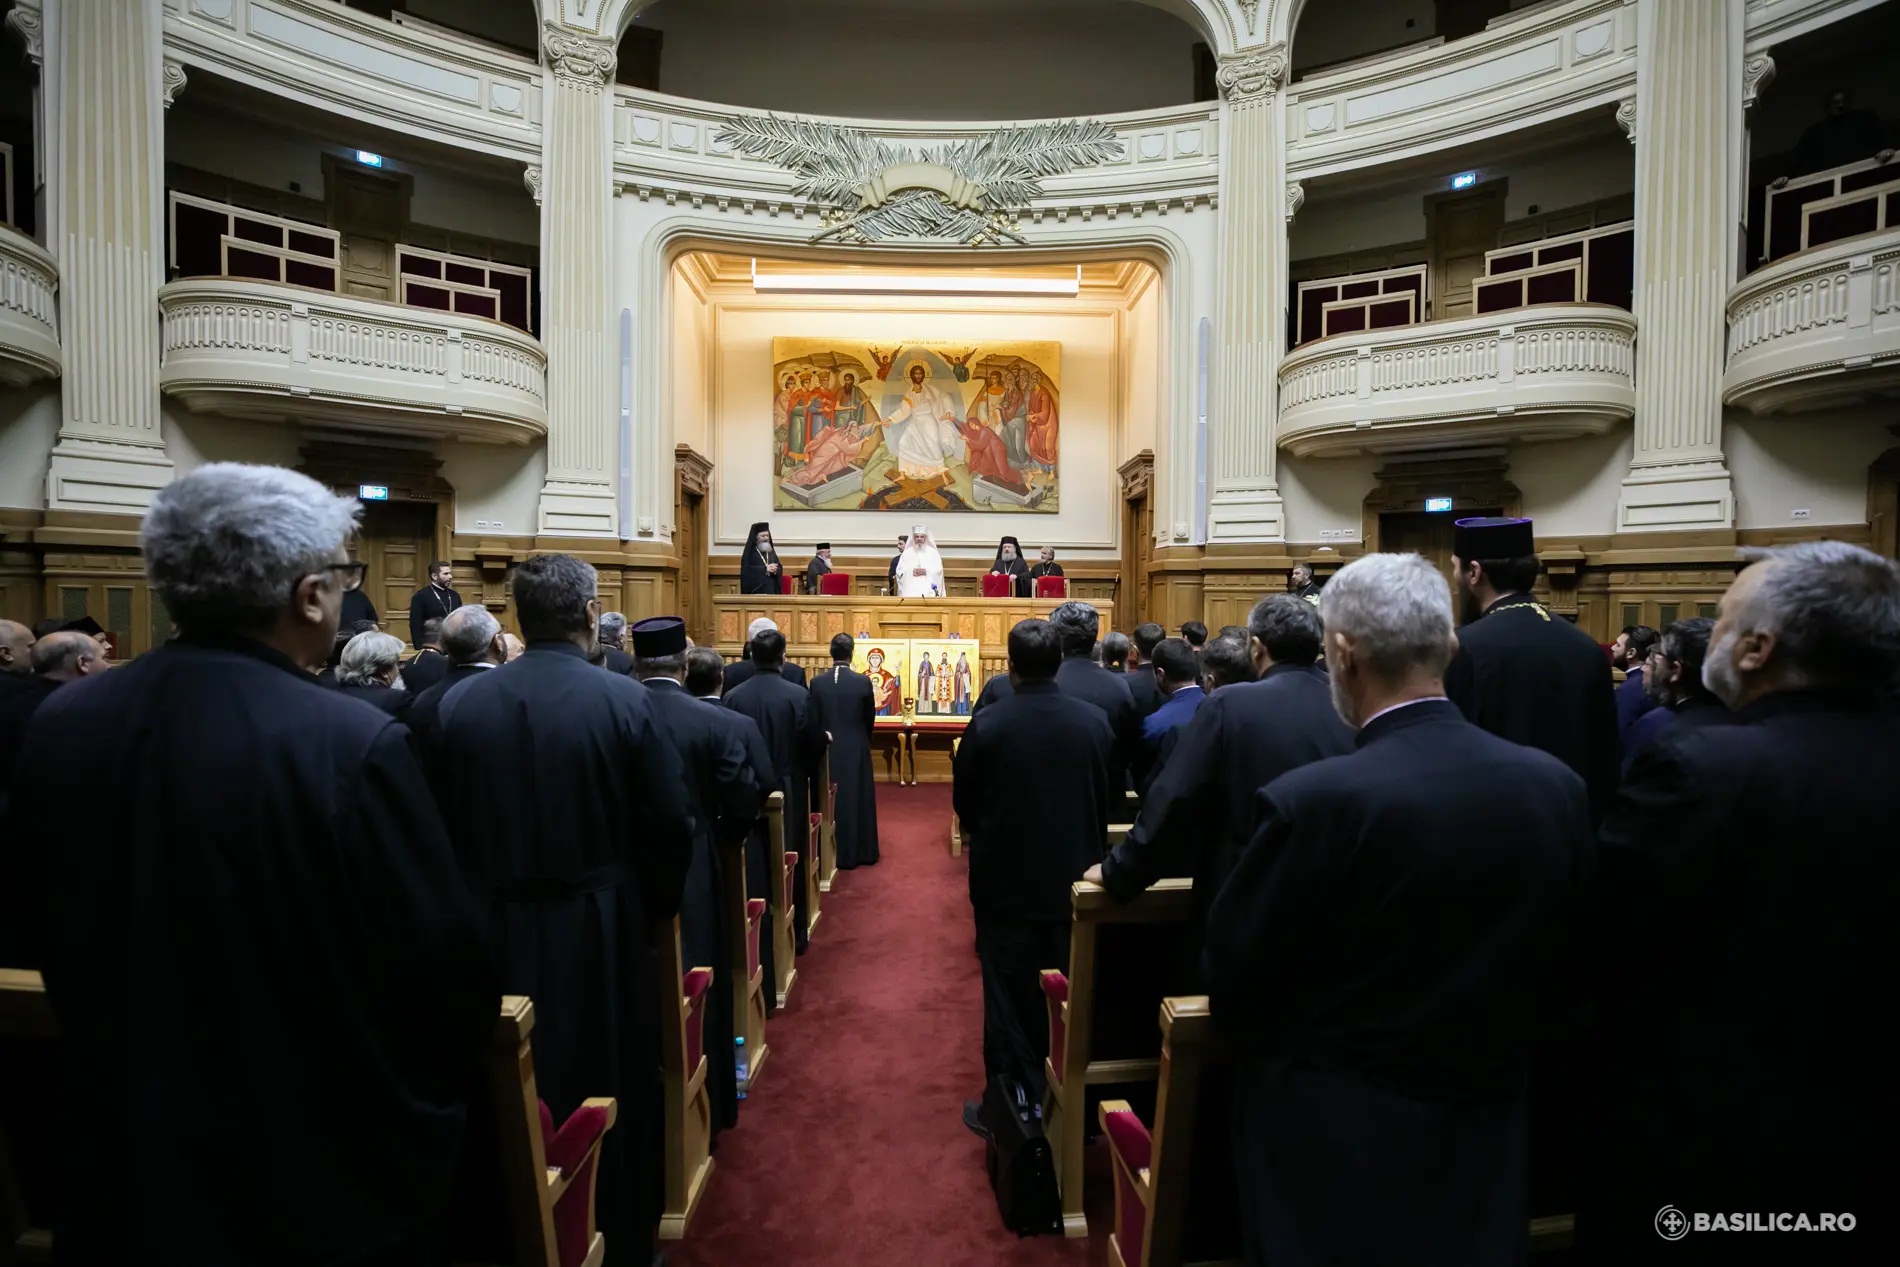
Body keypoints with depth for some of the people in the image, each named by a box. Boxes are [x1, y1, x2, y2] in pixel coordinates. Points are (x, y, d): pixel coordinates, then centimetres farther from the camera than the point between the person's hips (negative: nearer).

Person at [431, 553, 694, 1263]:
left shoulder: (459, 704, -7)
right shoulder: (625, 701, -16)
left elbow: (439, 824, 0)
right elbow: (670, 827, -14)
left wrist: (477, 900, 15)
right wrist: (653, 909, 3)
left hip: (493, 934, 3)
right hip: (601, 932, -2)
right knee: (609, 1092, 15)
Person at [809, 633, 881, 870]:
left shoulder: (817, 682, -8)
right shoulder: (863, 682, -11)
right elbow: (870, 719, 0)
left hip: (827, 751, 1)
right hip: (856, 750, -1)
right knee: (857, 799, 10)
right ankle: (859, 852, 18)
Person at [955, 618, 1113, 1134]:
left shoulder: (987, 724, -18)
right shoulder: (1096, 721, -9)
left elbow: (963, 801, -5)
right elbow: (1107, 797, 3)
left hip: (1006, 881, -3)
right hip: (1073, 879, 3)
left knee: (1009, 997, 12)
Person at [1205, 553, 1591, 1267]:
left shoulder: (1314, 801, -28)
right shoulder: (1557, 788, -10)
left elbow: (1232, 984, -15)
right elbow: (1550, 964, 4)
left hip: (1332, 1145, -4)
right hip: (1487, 1133, 5)